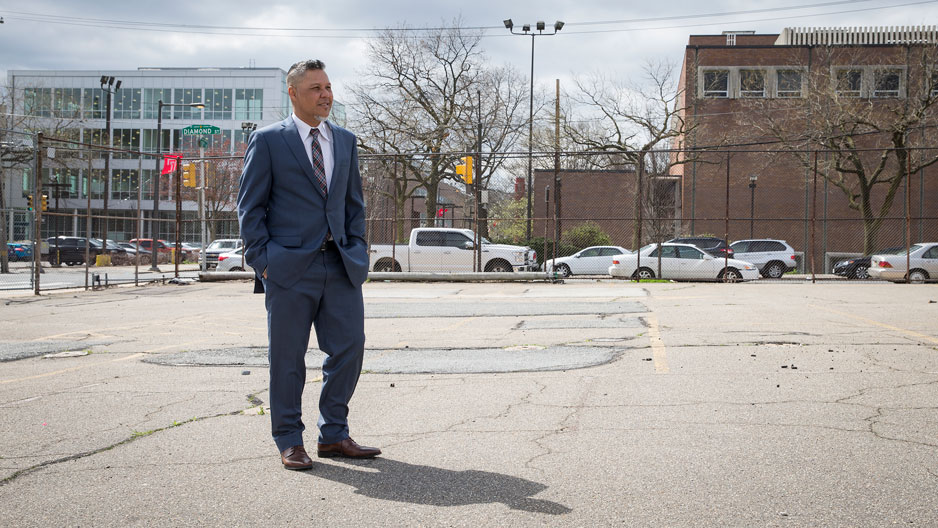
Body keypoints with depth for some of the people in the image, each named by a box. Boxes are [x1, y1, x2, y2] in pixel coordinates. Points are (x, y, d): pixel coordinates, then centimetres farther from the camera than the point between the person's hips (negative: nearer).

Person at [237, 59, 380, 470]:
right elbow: (250, 208, -1)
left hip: (340, 266, 5)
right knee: (287, 357, 2)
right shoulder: (267, 141, 0)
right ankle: (289, 442, 15)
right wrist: (262, 260, -8)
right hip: (289, 266, -5)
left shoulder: (345, 140, 15)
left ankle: (334, 436, 16)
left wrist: (357, 251, 8)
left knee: (349, 347, 3)